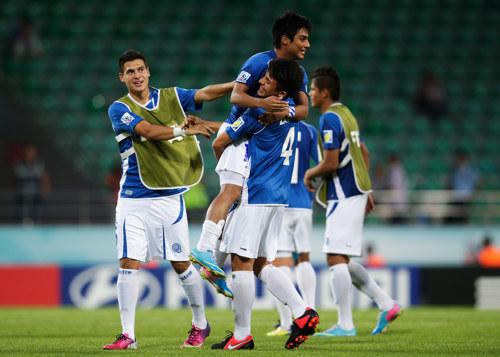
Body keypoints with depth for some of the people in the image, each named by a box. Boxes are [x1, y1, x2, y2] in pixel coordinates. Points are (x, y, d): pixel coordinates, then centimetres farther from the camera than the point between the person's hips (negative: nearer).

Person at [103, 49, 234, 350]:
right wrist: (185, 129, -29)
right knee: (129, 264, -7)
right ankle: (128, 334, -2)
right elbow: (149, 131, -18)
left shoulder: (171, 97, 7)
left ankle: (200, 324, 23)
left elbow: (205, 93, -5)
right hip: (133, 199, -1)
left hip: (168, 197, 1)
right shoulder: (120, 109, -2)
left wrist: (238, 85, -21)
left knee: (181, 263, 5)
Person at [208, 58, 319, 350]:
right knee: (261, 264, 12)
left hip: (256, 195, -9)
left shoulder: (260, 112, -14)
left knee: (242, 261, -4)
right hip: (279, 195, 9)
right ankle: (303, 311, -2)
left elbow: (219, 143, -8)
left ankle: (242, 335, -3)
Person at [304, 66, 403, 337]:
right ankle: (387, 304, 11)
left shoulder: (330, 119, -14)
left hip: (343, 197, -10)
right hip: (354, 192, 10)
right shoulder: (346, 115, 17)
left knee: (336, 258, -9)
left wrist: (310, 174, -2)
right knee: (342, 260, 13)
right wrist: (366, 190, 27)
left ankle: (345, 325, -9)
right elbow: (364, 154, 24)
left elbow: (331, 163, -21)